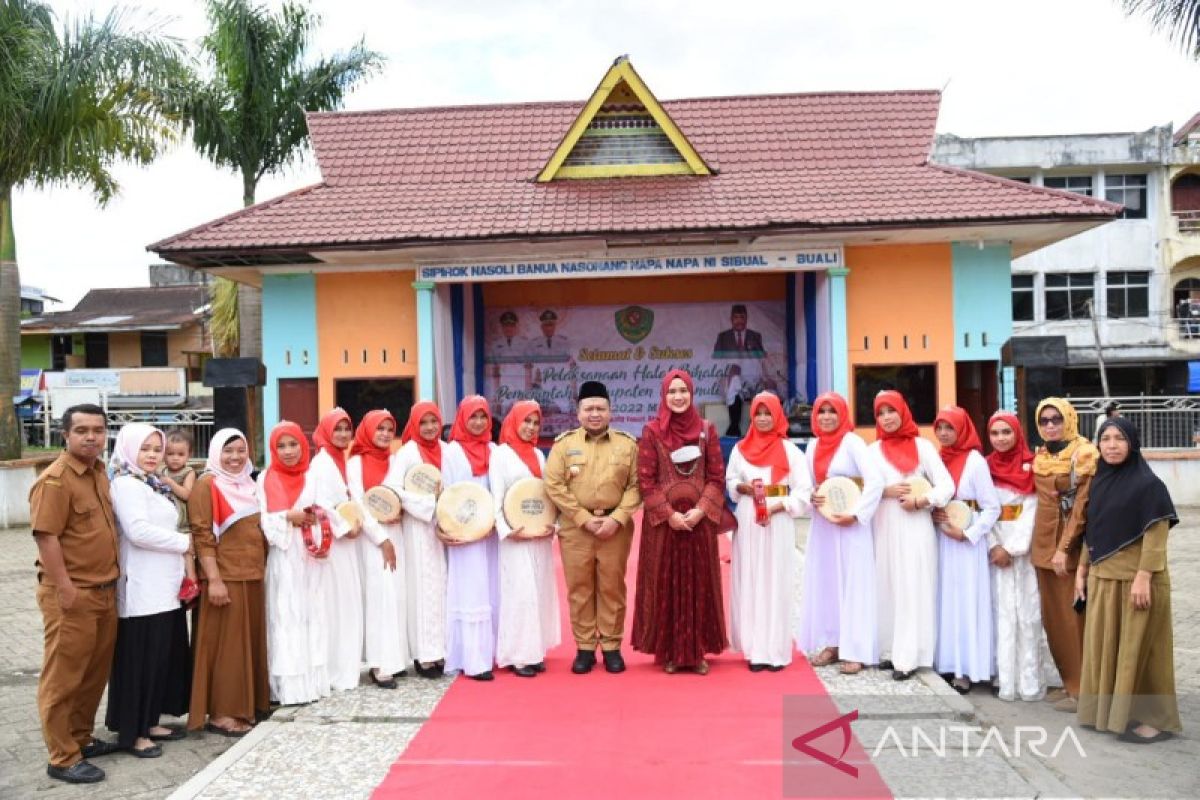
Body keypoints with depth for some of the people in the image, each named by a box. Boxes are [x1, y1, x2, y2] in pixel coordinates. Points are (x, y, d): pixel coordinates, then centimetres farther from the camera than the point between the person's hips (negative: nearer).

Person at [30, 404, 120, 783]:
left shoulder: (99, 472, 9)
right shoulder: (55, 480, -16)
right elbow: (46, 536, -20)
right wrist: (66, 589, -20)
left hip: (105, 590, 8)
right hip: (71, 595, -8)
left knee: (95, 672, 17)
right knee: (64, 677, 3)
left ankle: (81, 738, 32)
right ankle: (63, 758, 13)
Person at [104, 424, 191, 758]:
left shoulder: (153, 484, 16)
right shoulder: (126, 484, -11)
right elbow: (139, 531, -22)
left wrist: (182, 563, 9)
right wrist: (184, 542, -12)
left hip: (164, 585, 9)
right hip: (143, 587, -9)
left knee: (165, 654, 13)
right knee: (141, 657, -2)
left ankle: (148, 721, 24)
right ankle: (131, 732, 7)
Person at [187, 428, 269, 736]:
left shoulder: (248, 484, 14)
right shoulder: (207, 485, -9)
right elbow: (202, 535, -14)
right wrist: (213, 579, -20)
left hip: (252, 575, 8)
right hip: (225, 577, -7)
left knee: (251, 639, 12)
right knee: (226, 643, -2)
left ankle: (246, 704, 22)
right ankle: (220, 713, 7)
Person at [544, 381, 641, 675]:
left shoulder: (627, 444, 4)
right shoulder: (564, 443, 1)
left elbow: (636, 486, 0)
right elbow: (553, 485, -5)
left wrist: (617, 518, -13)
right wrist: (584, 518, -11)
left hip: (616, 526, 0)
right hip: (575, 527, 0)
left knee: (612, 588, 7)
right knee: (579, 588, 6)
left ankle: (612, 647, 19)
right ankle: (584, 647, 17)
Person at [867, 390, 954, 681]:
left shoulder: (922, 446, 2)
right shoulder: (874, 449, 10)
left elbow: (947, 486, -3)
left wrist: (918, 502, -14)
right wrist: (886, 491, -12)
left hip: (915, 526, -3)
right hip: (884, 526, 3)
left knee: (912, 588, -3)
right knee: (886, 587, 4)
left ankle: (907, 657, -1)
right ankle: (889, 650, 11)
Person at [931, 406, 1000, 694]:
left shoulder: (975, 461, -9)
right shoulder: (937, 459, 6)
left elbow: (992, 507, -9)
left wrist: (966, 534, -16)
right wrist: (931, 514, -6)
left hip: (966, 541, -5)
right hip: (940, 539, 5)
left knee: (966, 601, -1)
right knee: (944, 600, 10)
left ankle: (967, 668, 5)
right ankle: (946, 661, 18)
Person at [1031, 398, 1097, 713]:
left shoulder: (1086, 455, -9)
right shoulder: (1040, 458, 11)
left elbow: (1083, 506, -14)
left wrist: (1065, 547, -18)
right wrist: (1044, 544, 10)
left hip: (1073, 547, -7)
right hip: (1044, 545, 7)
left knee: (1075, 616, -2)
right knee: (1053, 616, 10)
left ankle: (1083, 689, 9)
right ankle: (1069, 682, 22)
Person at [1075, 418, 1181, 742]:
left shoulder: (1148, 484, -11)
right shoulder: (1098, 482, 9)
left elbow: (1156, 535, -15)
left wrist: (1143, 578, -20)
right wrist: (1082, 570, 12)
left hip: (1136, 579, -7)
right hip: (1102, 579, 7)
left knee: (1139, 648, 1)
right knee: (1105, 645, 12)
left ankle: (1154, 718, 13)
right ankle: (1110, 709, 24)